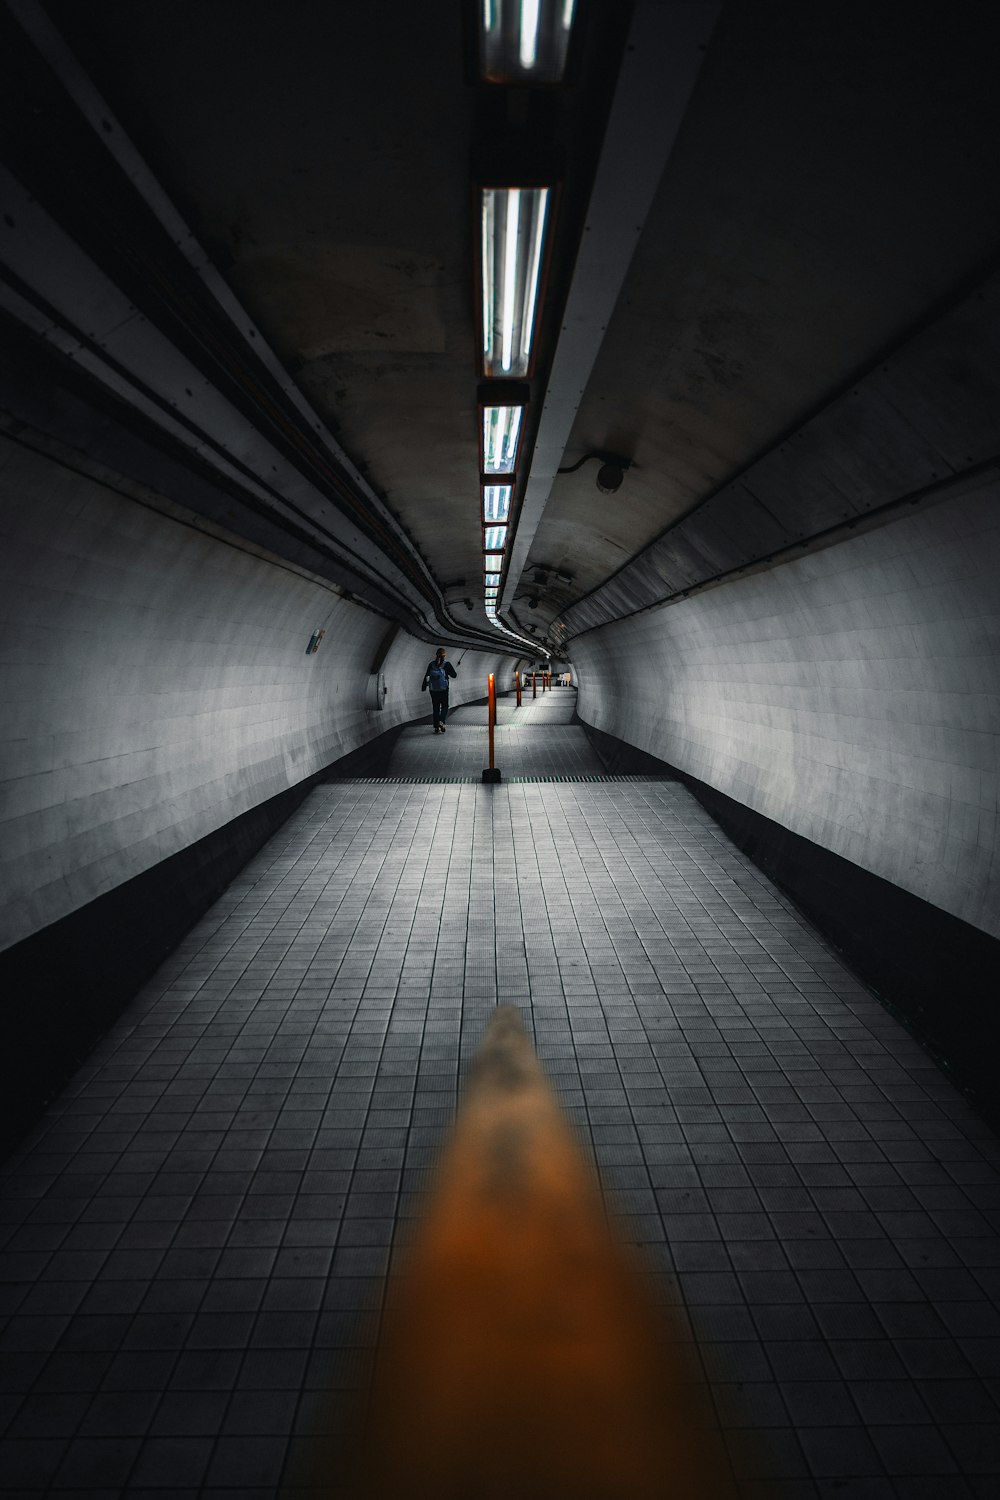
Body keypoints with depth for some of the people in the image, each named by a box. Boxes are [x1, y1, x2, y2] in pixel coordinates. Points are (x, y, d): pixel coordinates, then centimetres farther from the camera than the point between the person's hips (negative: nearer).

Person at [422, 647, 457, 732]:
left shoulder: (432, 664, 5)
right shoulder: (446, 664, -4)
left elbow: (426, 676, 1)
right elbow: (454, 675, -3)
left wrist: (424, 687, 6)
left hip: (433, 689, 3)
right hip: (443, 689, -3)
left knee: (436, 707, 10)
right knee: (444, 706, 9)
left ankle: (436, 726, 10)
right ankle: (441, 721, -14)